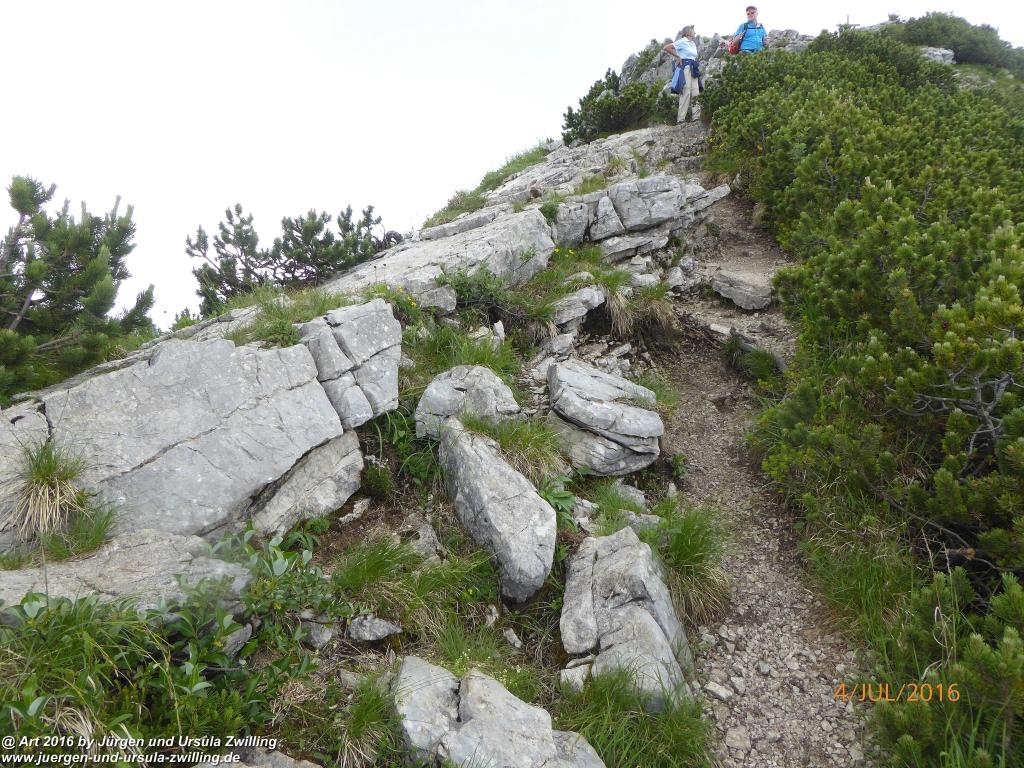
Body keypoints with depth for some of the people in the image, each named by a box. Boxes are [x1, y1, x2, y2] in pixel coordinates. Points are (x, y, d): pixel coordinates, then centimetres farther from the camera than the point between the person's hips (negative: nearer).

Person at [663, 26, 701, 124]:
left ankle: (696, 117, 2)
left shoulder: (693, 44, 21)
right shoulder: (682, 41, -2)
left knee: (695, 93, 2)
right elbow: (666, 48, -9)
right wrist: (677, 57, -5)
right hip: (685, 67, -8)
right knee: (686, 92, -15)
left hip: (693, 69, 8)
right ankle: (681, 119, -16)